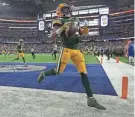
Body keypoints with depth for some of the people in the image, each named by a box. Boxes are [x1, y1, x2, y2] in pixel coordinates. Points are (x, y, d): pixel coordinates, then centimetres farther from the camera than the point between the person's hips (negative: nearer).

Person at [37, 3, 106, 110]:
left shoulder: (74, 20, 18)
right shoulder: (59, 22, -3)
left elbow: (81, 32, 26)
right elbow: (52, 36, -16)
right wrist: (63, 27, -28)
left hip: (76, 50, 6)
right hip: (66, 50, -6)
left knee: (84, 73, 0)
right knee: (58, 71, 1)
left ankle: (91, 99, 4)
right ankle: (43, 74, 35)